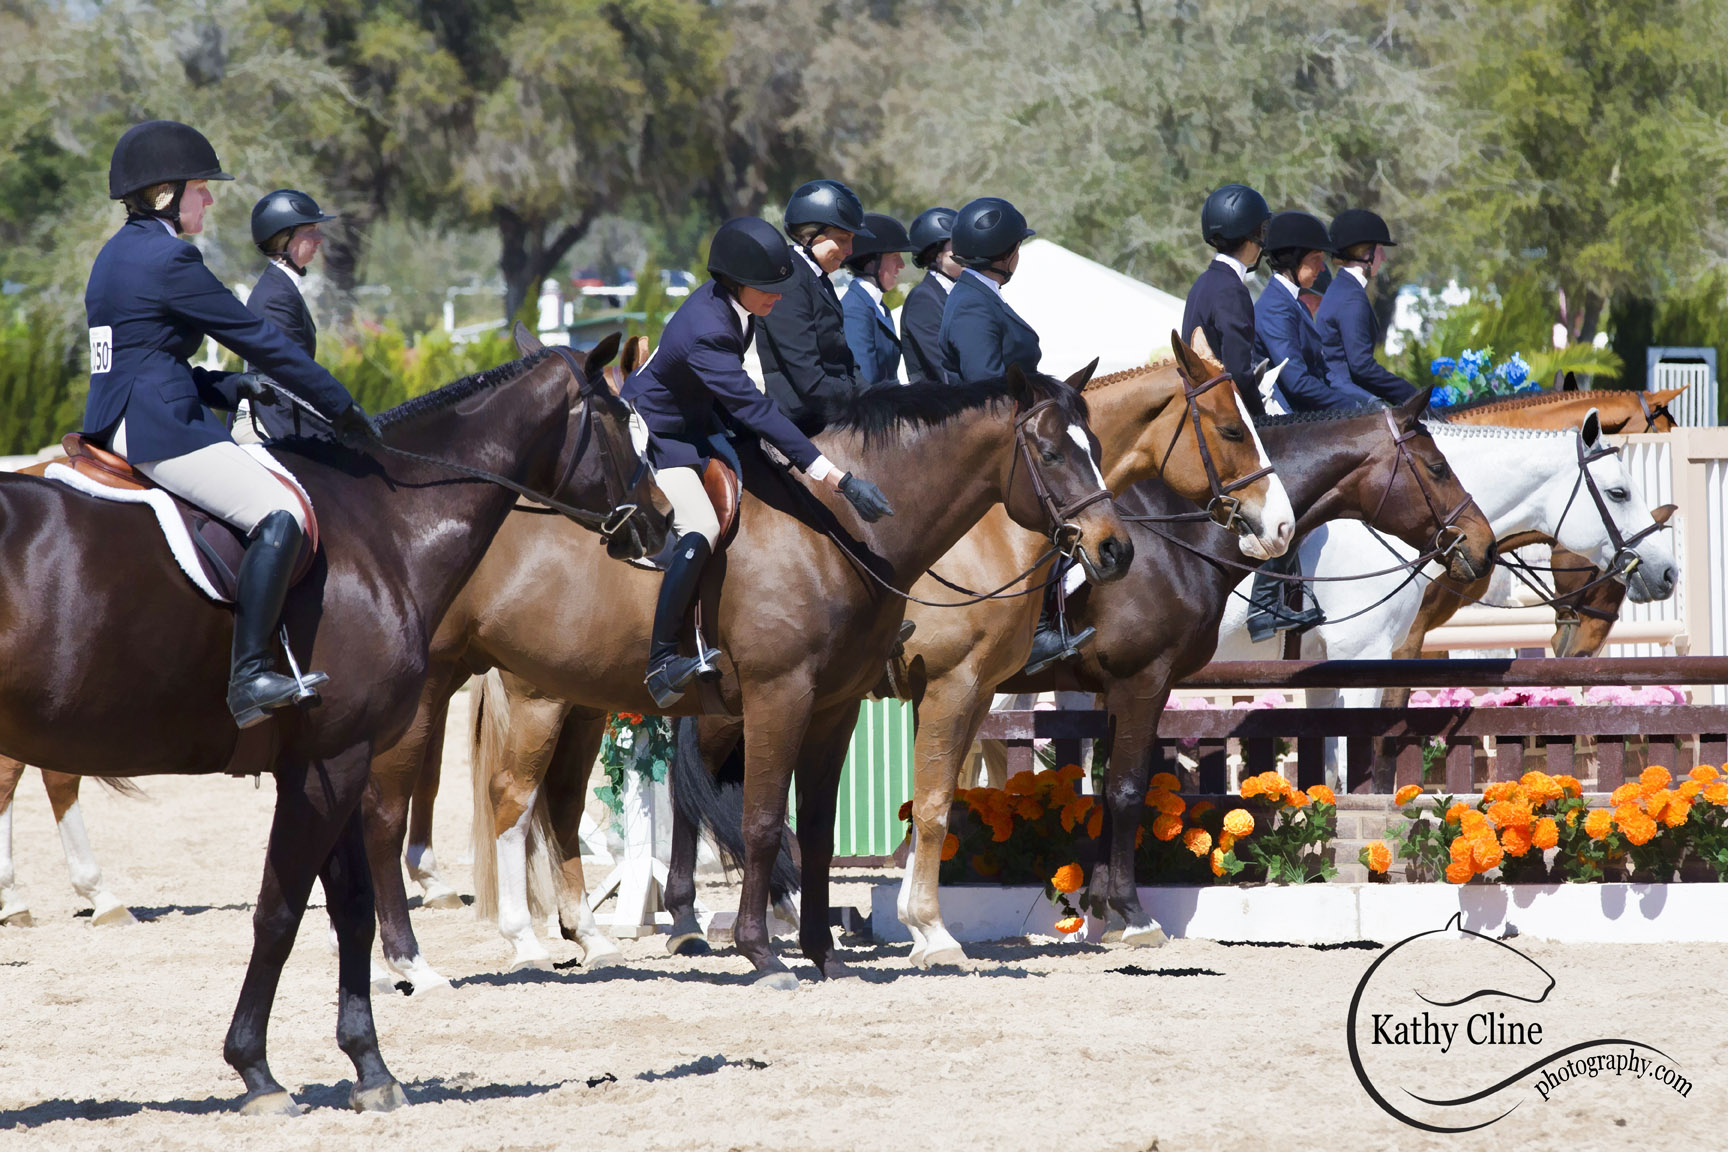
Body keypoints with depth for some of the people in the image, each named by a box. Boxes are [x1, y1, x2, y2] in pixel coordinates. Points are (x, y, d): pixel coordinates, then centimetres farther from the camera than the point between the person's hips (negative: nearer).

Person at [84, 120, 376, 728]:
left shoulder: (115, 255, 18)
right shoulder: (169, 258, -13)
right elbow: (256, 337, -10)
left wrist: (231, 387, 13)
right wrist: (342, 407, -3)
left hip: (117, 423, 11)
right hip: (158, 430, -11)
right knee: (282, 513, -24)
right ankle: (250, 675, -34)